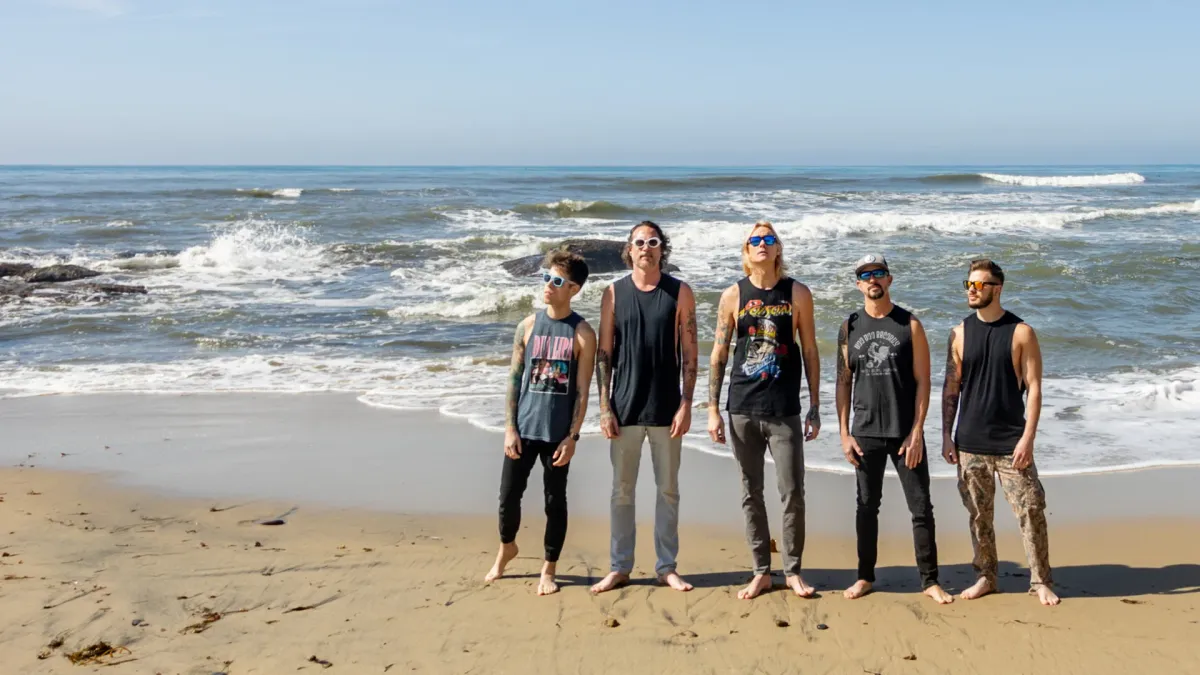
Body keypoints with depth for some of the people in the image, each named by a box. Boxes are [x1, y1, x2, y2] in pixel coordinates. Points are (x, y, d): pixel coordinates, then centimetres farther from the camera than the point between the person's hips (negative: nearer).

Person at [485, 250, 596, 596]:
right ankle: (506, 548, 36)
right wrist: (510, 428, -1)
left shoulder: (582, 333, -5)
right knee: (509, 495, 9)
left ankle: (549, 570, 21)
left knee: (555, 501, 6)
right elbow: (514, 379, 4)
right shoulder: (528, 326, 2)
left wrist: (572, 437, -10)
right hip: (524, 429, 2)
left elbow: (582, 391, -6)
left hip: (557, 433, -2)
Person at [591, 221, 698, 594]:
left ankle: (666, 566, 19)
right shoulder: (614, 293, 2)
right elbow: (604, 353, 2)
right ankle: (620, 567, 17)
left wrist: (686, 404, -7)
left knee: (668, 489, 8)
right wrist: (604, 407, -3)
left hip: (666, 408, 0)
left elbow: (689, 354, -1)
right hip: (625, 408, 1)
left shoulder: (680, 293, 0)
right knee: (622, 490, 7)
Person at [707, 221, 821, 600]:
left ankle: (793, 571, 15)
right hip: (742, 411, 1)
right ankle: (761, 572, 18)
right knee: (751, 494, 8)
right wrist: (713, 409, 1)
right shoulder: (733, 296, 4)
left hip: (785, 411, -1)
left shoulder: (797, 294, 2)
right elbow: (718, 355, 6)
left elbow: (809, 352, 5)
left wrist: (814, 409, 2)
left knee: (792, 493, 0)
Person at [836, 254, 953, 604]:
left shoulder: (910, 325, -1)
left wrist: (916, 431, -10)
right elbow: (844, 382, 7)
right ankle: (865, 577, 21)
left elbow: (922, 381, -3)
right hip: (866, 433, 2)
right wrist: (844, 434, 1)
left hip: (906, 432, -2)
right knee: (867, 506, 10)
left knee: (921, 507, 1)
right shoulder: (849, 327, 5)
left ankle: (930, 580, 11)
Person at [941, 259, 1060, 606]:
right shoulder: (960, 333, 5)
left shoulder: (1021, 333, -3)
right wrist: (946, 435, 4)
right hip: (970, 443, 3)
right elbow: (951, 387, 9)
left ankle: (1041, 581, 9)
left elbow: (1033, 387, -5)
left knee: (1031, 510, -3)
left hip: (1011, 443, -3)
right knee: (979, 515, 9)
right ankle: (985, 577, 22)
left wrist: (1028, 437, -13)